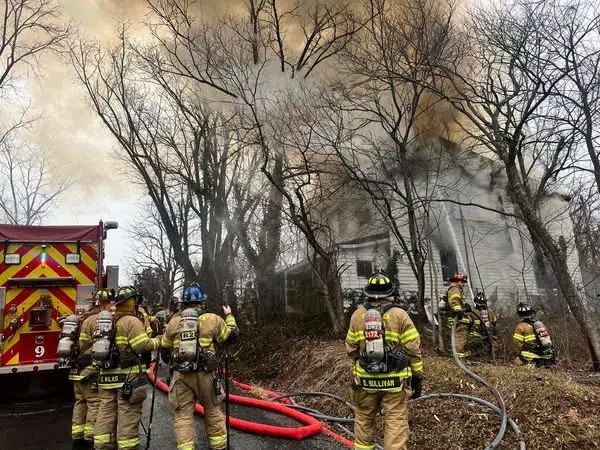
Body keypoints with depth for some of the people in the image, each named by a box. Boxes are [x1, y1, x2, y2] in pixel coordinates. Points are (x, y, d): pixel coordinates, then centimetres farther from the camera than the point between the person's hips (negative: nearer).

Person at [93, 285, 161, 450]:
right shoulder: (131, 321, -12)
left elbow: (100, 346, 20)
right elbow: (143, 345, -18)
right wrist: (157, 341, -3)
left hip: (107, 375, 9)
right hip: (128, 377, -8)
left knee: (106, 412, 12)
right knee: (128, 415, -1)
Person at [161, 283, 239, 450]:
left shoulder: (173, 322, 5)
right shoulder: (213, 319, -4)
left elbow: (164, 350, 14)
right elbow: (232, 334, 8)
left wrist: (170, 360, 36)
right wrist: (229, 316, 23)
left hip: (181, 375, 1)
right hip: (205, 374, -1)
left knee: (183, 414, 9)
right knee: (213, 411, 15)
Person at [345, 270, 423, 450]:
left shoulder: (357, 315, -1)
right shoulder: (399, 315, -9)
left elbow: (351, 349, 5)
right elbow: (413, 349, -7)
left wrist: (355, 373, 21)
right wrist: (417, 376, 5)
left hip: (366, 378, 3)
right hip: (395, 379, -2)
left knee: (364, 417, 20)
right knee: (396, 421, 6)